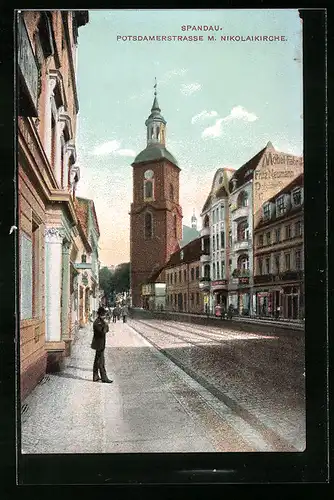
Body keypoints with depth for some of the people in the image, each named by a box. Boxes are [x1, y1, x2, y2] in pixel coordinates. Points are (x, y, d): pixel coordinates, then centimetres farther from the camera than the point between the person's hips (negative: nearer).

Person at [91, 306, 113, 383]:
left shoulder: (101, 321, 12)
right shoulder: (97, 323, -19)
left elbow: (106, 330, 13)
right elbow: (102, 332, -26)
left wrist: (106, 325, -4)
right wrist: (105, 324, -22)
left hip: (100, 344, 10)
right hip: (99, 344, -10)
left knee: (97, 360, 14)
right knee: (101, 361, -6)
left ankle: (95, 377, 21)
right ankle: (104, 378, -4)